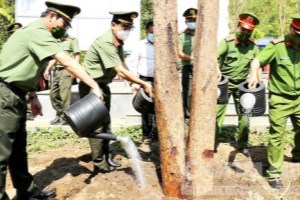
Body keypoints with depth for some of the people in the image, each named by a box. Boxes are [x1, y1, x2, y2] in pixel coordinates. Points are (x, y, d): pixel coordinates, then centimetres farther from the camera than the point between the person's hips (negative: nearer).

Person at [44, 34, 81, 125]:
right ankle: (59, 115, 16)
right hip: (57, 70, 8)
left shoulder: (72, 40, 3)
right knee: (53, 93, 5)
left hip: (66, 70, -7)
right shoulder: (57, 42, 23)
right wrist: (48, 69, 15)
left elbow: (77, 56, -4)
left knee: (64, 94, -12)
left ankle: (64, 118, -5)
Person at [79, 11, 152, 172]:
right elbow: (121, 71, -29)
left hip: (103, 85, 10)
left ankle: (105, 157, 27)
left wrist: (135, 83, -10)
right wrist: (143, 84, -24)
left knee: (105, 122, 15)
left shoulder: (118, 43, 3)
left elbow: (122, 69, 4)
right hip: (91, 86, -10)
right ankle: (98, 162, 7)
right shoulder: (105, 43, -27)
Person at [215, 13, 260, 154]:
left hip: (242, 84, 4)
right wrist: (217, 69, -45)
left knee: (244, 115, 6)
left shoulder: (253, 46, 0)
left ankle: (242, 144, 21)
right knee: (217, 113, -4)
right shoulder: (227, 41, -13)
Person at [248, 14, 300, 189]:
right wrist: (254, 75, -34)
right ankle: (274, 173, 8)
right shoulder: (277, 46, -14)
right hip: (279, 99, -5)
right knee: (277, 135, -2)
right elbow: (257, 61, -15)